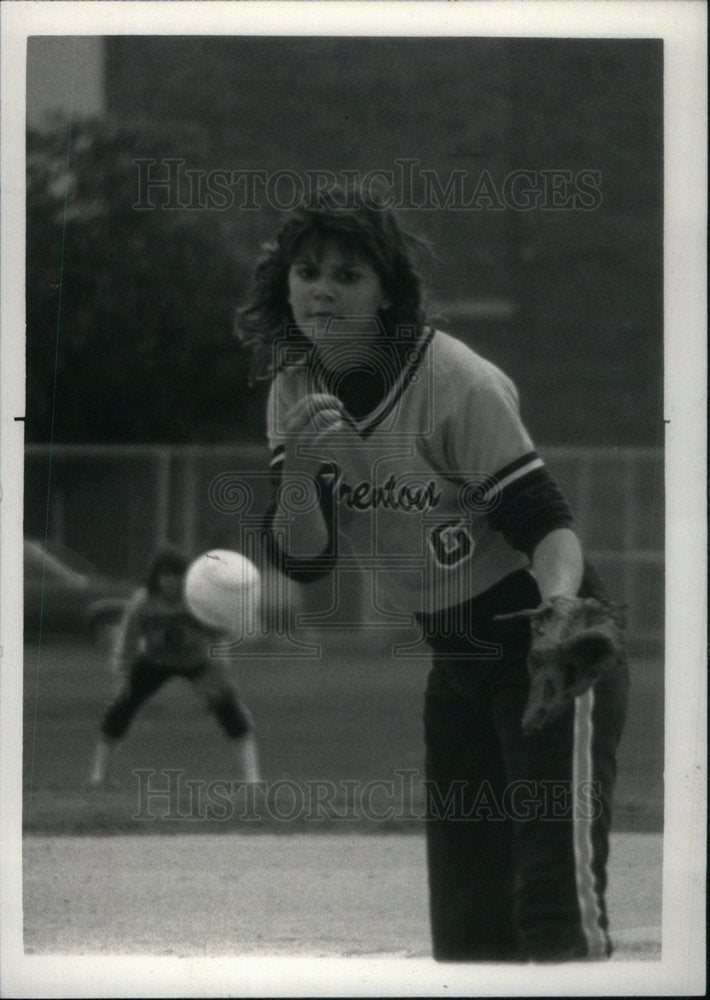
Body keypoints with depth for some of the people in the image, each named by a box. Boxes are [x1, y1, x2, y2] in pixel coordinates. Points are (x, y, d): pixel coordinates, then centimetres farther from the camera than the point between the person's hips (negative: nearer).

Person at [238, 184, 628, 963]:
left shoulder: (458, 384, -19)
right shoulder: (295, 389, -1)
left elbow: (545, 524, -21)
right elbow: (303, 560, -3)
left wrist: (560, 604, -42)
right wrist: (298, 473, -24)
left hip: (543, 640, -7)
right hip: (453, 655, 7)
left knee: (558, 893, -19)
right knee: (465, 921, 7)